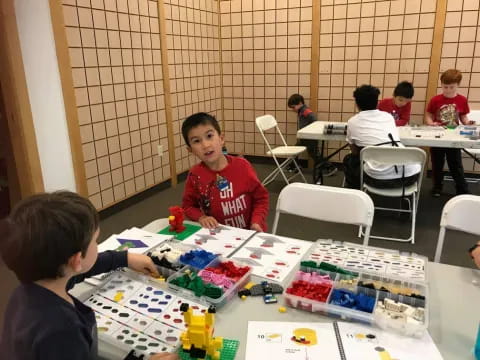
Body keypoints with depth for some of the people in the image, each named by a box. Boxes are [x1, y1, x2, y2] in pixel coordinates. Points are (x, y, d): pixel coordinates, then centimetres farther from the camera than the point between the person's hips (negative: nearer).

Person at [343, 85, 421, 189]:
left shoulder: (353, 122, 11)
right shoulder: (388, 116, 21)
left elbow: (355, 152, 22)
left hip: (380, 178, -4)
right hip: (410, 175, 4)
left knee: (348, 160, 26)